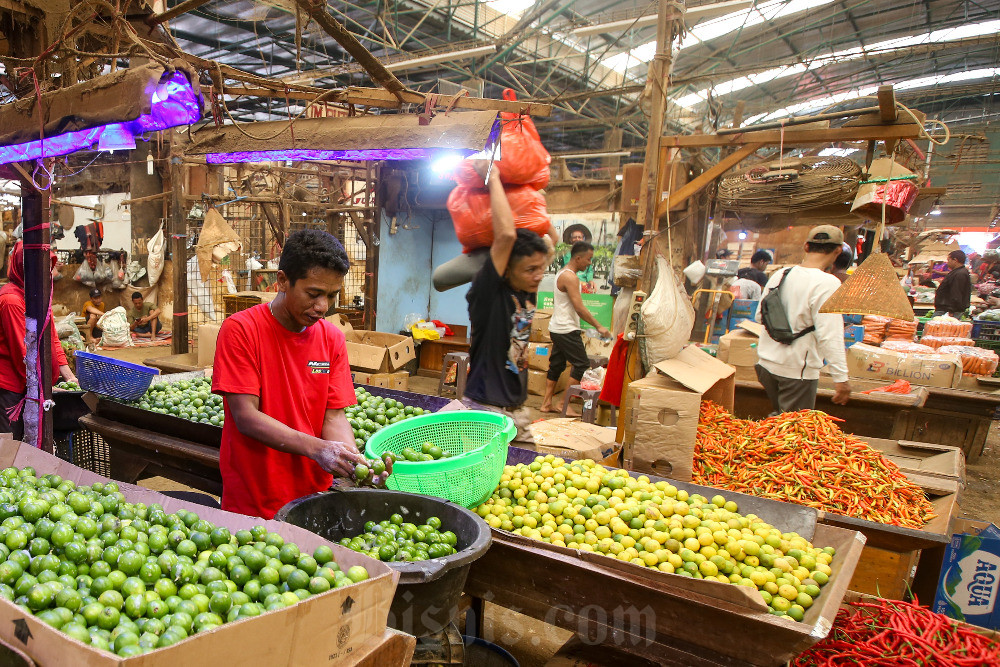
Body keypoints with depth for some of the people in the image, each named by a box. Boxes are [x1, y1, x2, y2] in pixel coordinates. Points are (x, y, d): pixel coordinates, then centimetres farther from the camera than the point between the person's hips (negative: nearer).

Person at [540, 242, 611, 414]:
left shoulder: (562, 273, 15)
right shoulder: (570, 277, -17)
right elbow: (579, 308, -21)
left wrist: (577, 328, 24)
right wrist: (599, 326, -15)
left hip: (557, 328, 10)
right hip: (567, 330, -10)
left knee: (556, 365, 13)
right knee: (582, 365, -5)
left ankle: (546, 403, 16)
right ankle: (565, 405, -3)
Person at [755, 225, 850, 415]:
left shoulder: (779, 275, 4)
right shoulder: (827, 283, -17)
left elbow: (759, 316, 13)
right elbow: (829, 336, -21)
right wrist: (841, 378, -17)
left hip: (766, 364, 7)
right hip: (798, 371, -6)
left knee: (779, 418, 25)